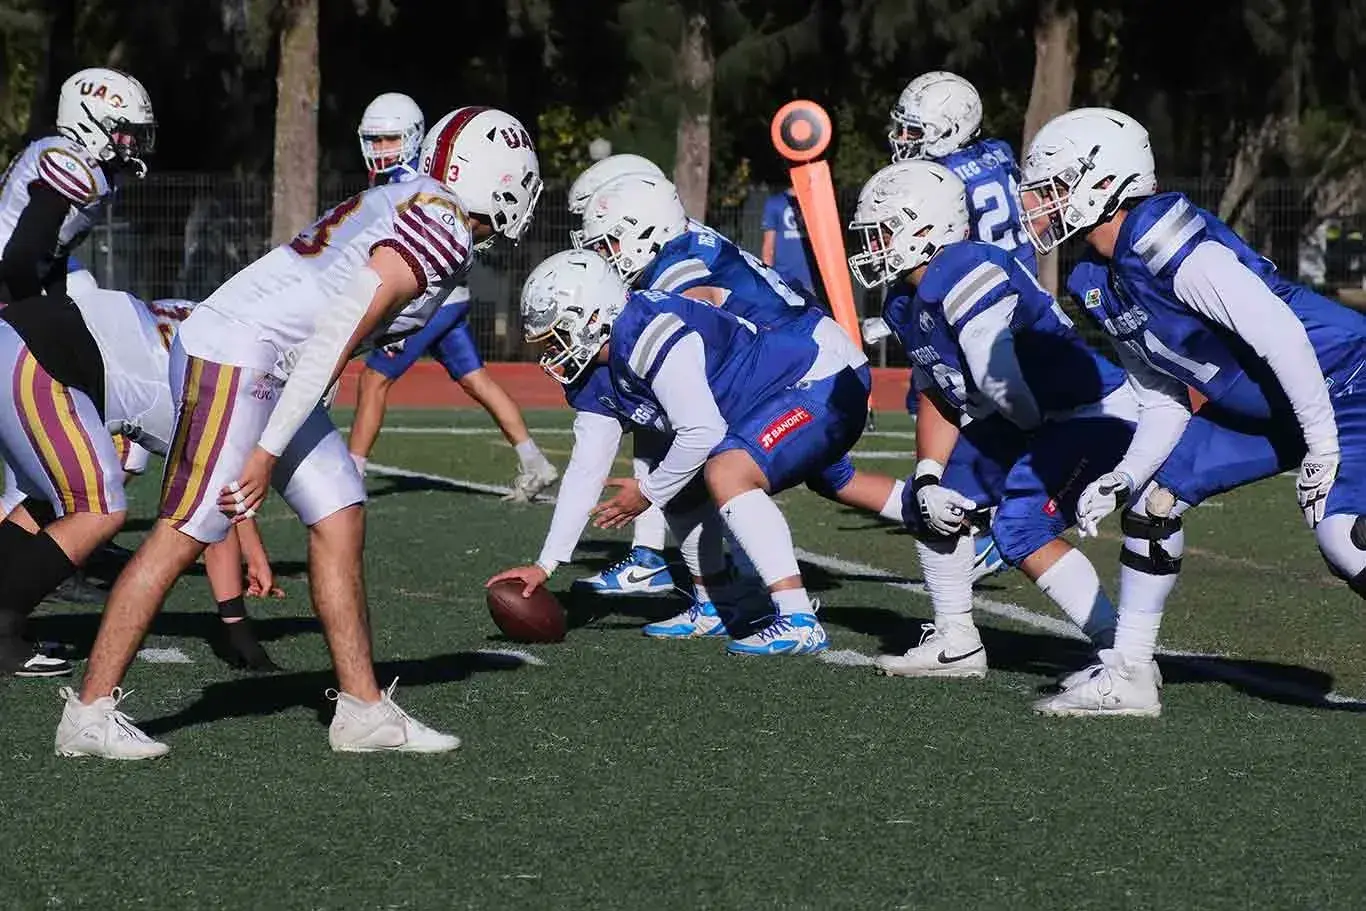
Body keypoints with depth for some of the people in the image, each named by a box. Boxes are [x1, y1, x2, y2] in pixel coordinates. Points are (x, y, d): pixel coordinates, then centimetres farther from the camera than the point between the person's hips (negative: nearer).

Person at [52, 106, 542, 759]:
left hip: (270, 370, 10)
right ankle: (90, 713, -2)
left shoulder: (405, 204, 16)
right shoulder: (441, 234, -14)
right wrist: (267, 453, -19)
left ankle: (363, 707, 13)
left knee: (339, 519, 9)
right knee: (184, 533, -7)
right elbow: (335, 339, -20)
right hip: (233, 360, -10)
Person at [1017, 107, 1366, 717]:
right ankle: (1128, 677, 12)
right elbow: (1164, 404, 10)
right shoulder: (1101, 282, 5)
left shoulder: (1170, 248, -26)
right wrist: (1121, 479, -4)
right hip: (1260, 410, 10)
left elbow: (1280, 334, -29)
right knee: (1154, 497, 5)